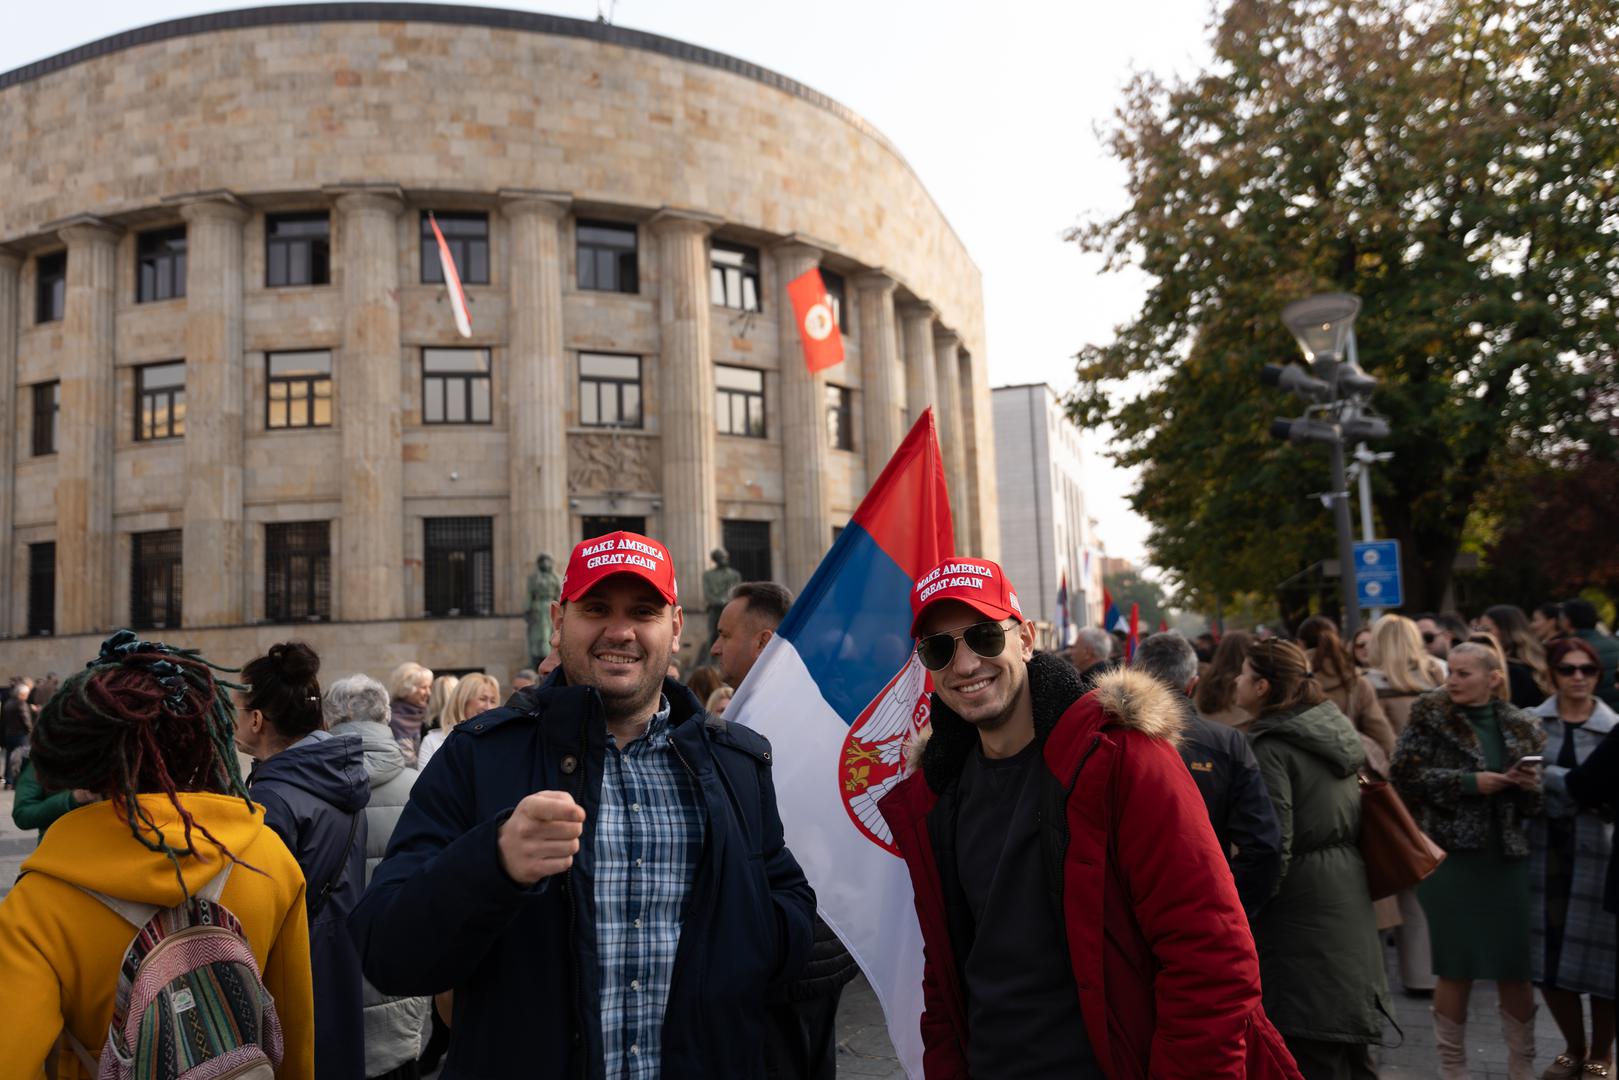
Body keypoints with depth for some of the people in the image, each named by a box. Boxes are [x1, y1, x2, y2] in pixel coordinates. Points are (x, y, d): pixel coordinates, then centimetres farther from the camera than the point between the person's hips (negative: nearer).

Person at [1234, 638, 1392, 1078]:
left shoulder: (1271, 748, -17)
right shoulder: (1334, 729, 9)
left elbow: (1273, 845, -21)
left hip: (1302, 905, -9)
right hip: (1348, 895, 9)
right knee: (1348, 1040, 19)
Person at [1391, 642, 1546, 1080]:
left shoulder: (1522, 726, 6)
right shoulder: (1429, 715, -2)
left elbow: (1542, 797, 13)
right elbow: (1404, 776, -10)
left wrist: (1532, 785, -9)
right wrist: (1469, 782, -16)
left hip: (1509, 858, 2)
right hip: (1452, 857, -2)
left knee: (1516, 968, 8)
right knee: (1455, 968, 5)